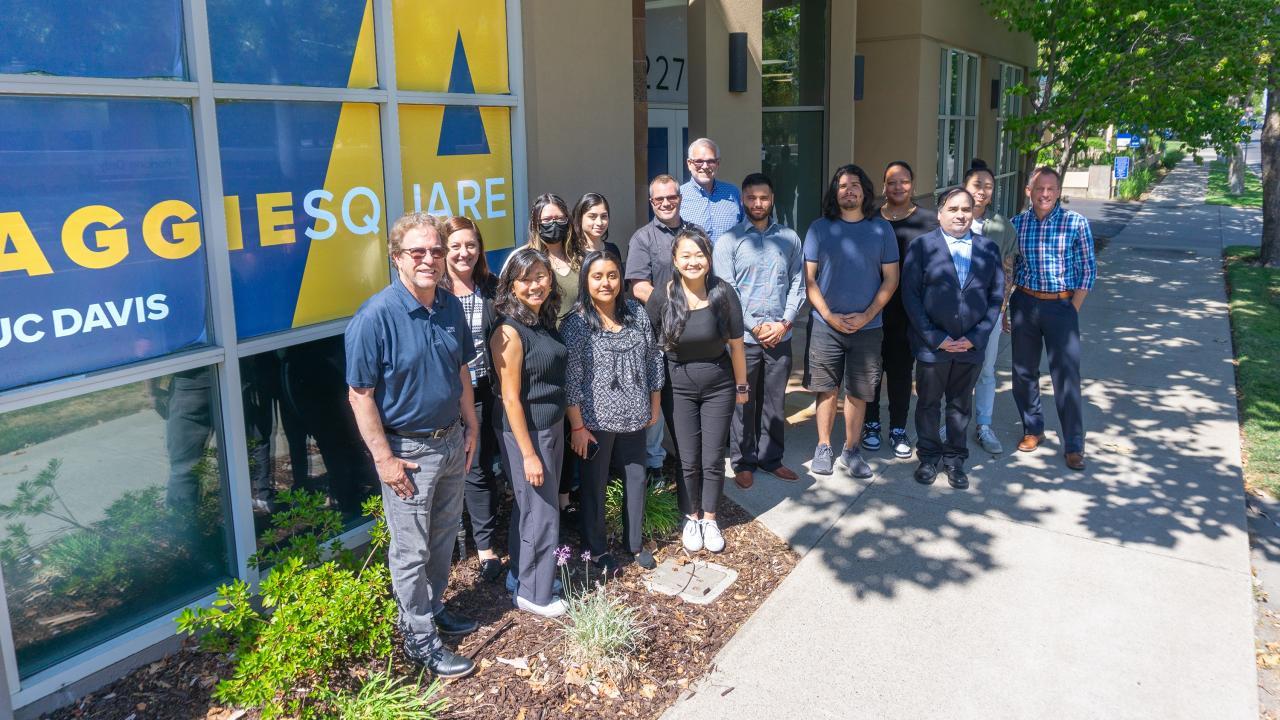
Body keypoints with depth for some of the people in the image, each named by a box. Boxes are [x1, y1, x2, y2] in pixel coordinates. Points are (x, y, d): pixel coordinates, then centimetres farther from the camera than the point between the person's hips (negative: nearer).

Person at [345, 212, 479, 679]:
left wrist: (471, 426, 12)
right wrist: (385, 458, -18)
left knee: (444, 536, 21)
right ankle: (419, 638, 22)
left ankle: (433, 607, 41)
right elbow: (360, 395, -17)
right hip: (408, 450, -6)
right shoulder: (375, 317, -20)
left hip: (451, 442, 6)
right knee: (411, 551, 7)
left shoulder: (451, 307, -1)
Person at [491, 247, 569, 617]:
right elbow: (511, 398, -19)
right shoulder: (510, 332, -20)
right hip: (527, 432, -7)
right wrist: (529, 453, -18)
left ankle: (524, 573, 37)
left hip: (553, 427, 8)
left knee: (530, 505, 20)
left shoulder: (546, 321, 3)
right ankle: (533, 594, 21)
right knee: (541, 513, 4)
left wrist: (567, 428, 11)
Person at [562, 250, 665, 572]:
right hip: (596, 421, -4)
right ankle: (597, 548, 30)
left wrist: (654, 405, 10)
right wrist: (577, 426, -13)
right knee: (594, 485, 11)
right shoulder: (576, 323, -14)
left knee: (636, 478, 16)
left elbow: (653, 359, 8)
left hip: (634, 418, 4)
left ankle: (635, 541, 36)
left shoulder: (637, 313, -1)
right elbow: (570, 379, -14)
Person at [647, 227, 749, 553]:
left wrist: (742, 386, 4)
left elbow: (736, 344, -4)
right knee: (688, 460, 8)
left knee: (713, 459, 8)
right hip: (679, 387, 0)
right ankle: (691, 518, 31)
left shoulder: (723, 293, -14)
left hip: (719, 385, 0)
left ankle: (710, 519, 29)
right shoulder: (661, 297, -14)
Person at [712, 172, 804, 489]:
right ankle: (744, 462, 19)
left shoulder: (789, 238, 7)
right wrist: (755, 327, -11)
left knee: (774, 401, 11)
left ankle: (771, 457, 26)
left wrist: (784, 323, -6)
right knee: (743, 402, 6)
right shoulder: (728, 241, -2)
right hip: (743, 337, -2)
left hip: (781, 336, 3)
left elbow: (798, 283, 6)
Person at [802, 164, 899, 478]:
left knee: (858, 393, 7)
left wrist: (866, 315, -8)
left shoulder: (881, 229, 3)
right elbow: (808, 279, 0)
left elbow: (891, 278, 3)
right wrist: (829, 316, -10)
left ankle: (851, 451, 19)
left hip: (867, 326, 1)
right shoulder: (819, 228, 1)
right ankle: (823, 449, 19)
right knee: (826, 390, 6)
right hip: (825, 324, 0)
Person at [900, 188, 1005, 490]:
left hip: (971, 345, 2)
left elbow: (996, 295, 4)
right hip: (932, 344, -2)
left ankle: (955, 459, 26)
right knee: (928, 403, 10)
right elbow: (910, 295, -8)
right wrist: (935, 338, -12)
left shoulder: (988, 248, 5)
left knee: (961, 405, 13)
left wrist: (975, 337, -6)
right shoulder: (921, 246, -3)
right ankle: (928, 457, 26)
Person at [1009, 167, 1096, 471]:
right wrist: (1005, 310, 4)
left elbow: (1088, 269, -1)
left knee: (1066, 376, -4)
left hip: (1061, 306, -3)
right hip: (1024, 303, 3)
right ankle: (1033, 429, 29)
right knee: (1023, 372, 11)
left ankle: (1074, 445, 6)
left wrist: (1073, 309, -5)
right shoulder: (1017, 224, 4)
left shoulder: (1076, 223, -4)